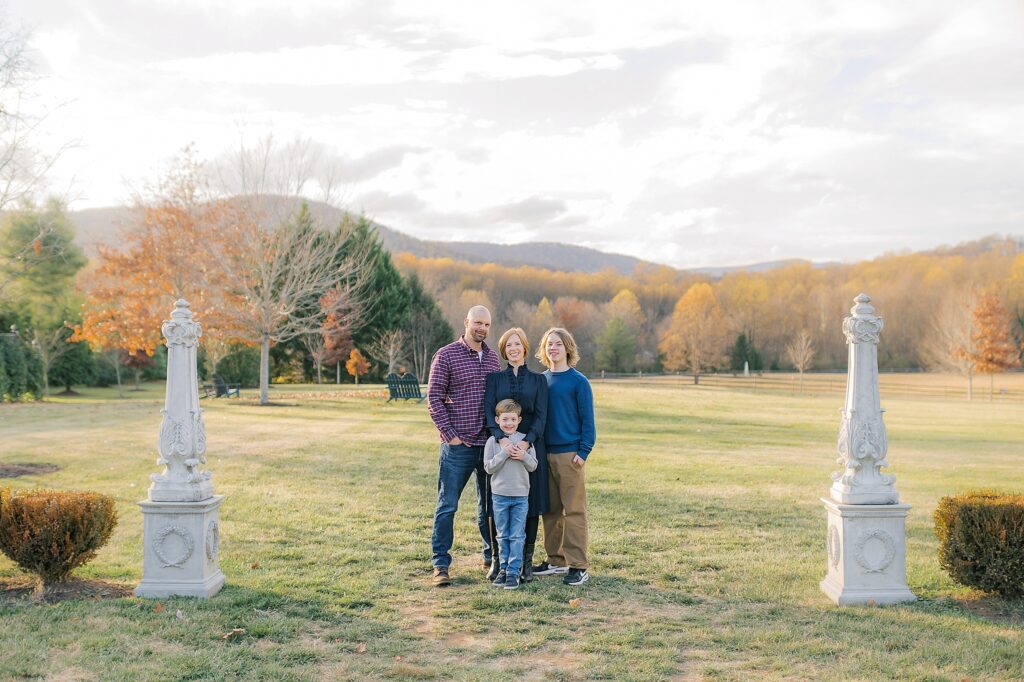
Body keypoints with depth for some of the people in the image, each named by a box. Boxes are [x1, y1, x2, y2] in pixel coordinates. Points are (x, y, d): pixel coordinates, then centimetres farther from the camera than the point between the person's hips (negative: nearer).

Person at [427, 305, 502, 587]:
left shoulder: (492, 357, 11)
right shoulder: (446, 355, -5)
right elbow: (434, 397, -7)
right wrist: (449, 434, -11)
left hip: (489, 444, 5)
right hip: (458, 445, -5)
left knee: (490, 504, 14)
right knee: (447, 506, -1)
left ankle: (492, 557, 26)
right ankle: (441, 564, 6)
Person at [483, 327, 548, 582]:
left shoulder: (538, 380, 9)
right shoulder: (495, 378, 9)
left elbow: (541, 415, 0)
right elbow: (488, 411, -3)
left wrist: (527, 441, -17)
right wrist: (501, 438, -20)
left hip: (531, 447, 0)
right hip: (500, 445, 0)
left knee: (530, 505, 1)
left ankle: (526, 561, 9)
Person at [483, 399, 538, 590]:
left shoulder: (525, 440, 1)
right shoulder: (493, 441, -2)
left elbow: (533, 466, 4)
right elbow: (488, 467, -7)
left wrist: (523, 456, -15)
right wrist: (504, 453, -17)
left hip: (521, 495, 0)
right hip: (500, 495, 0)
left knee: (517, 536, 0)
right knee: (503, 535, 10)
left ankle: (514, 571, 2)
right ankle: (503, 568, 19)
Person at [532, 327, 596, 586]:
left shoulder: (578, 381, -4)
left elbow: (587, 420, -5)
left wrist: (583, 451, -12)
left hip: (570, 454, -5)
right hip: (544, 453, 5)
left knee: (573, 509, -3)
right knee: (551, 509, 11)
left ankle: (578, 566, 1)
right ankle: (556, 560, 21)